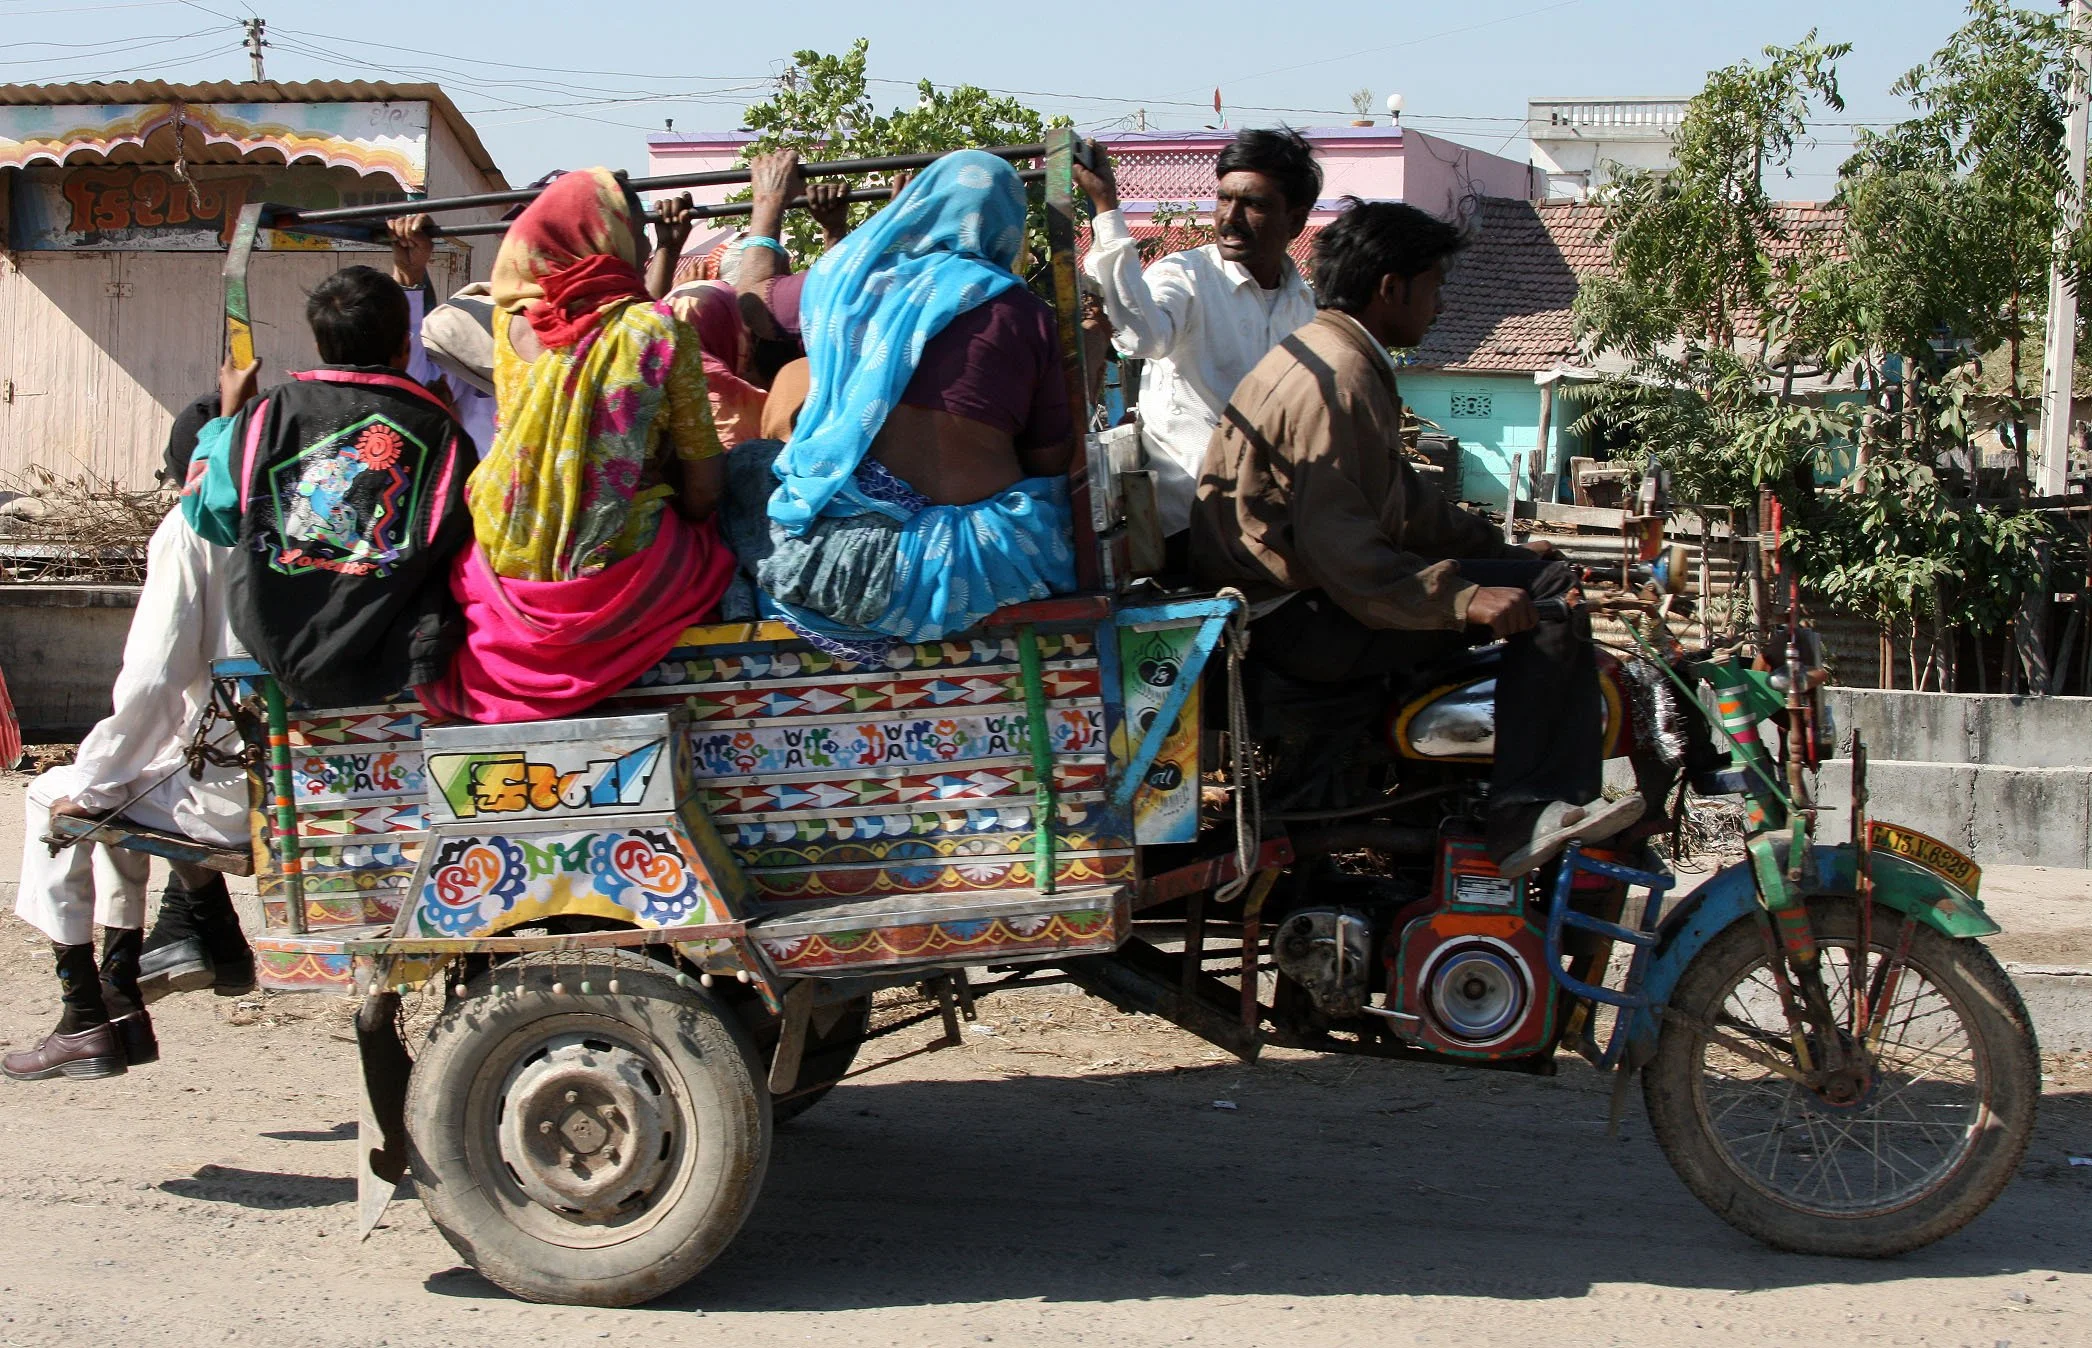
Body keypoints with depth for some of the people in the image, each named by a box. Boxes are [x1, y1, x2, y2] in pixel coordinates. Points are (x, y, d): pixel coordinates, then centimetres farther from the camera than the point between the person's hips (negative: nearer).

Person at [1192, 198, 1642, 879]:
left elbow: (1398, 498, 23)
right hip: (1301, 620, -11)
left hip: (1289, 602, 11)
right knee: (1550, 594, -14)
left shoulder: (1333, 357, 17)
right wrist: (1462, 598, -29)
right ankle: (1528, 815, -16)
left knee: (1530, 573, 17)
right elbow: (1337, 548, -27)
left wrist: (1500, 549, 17)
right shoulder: (1340, 378, -18)